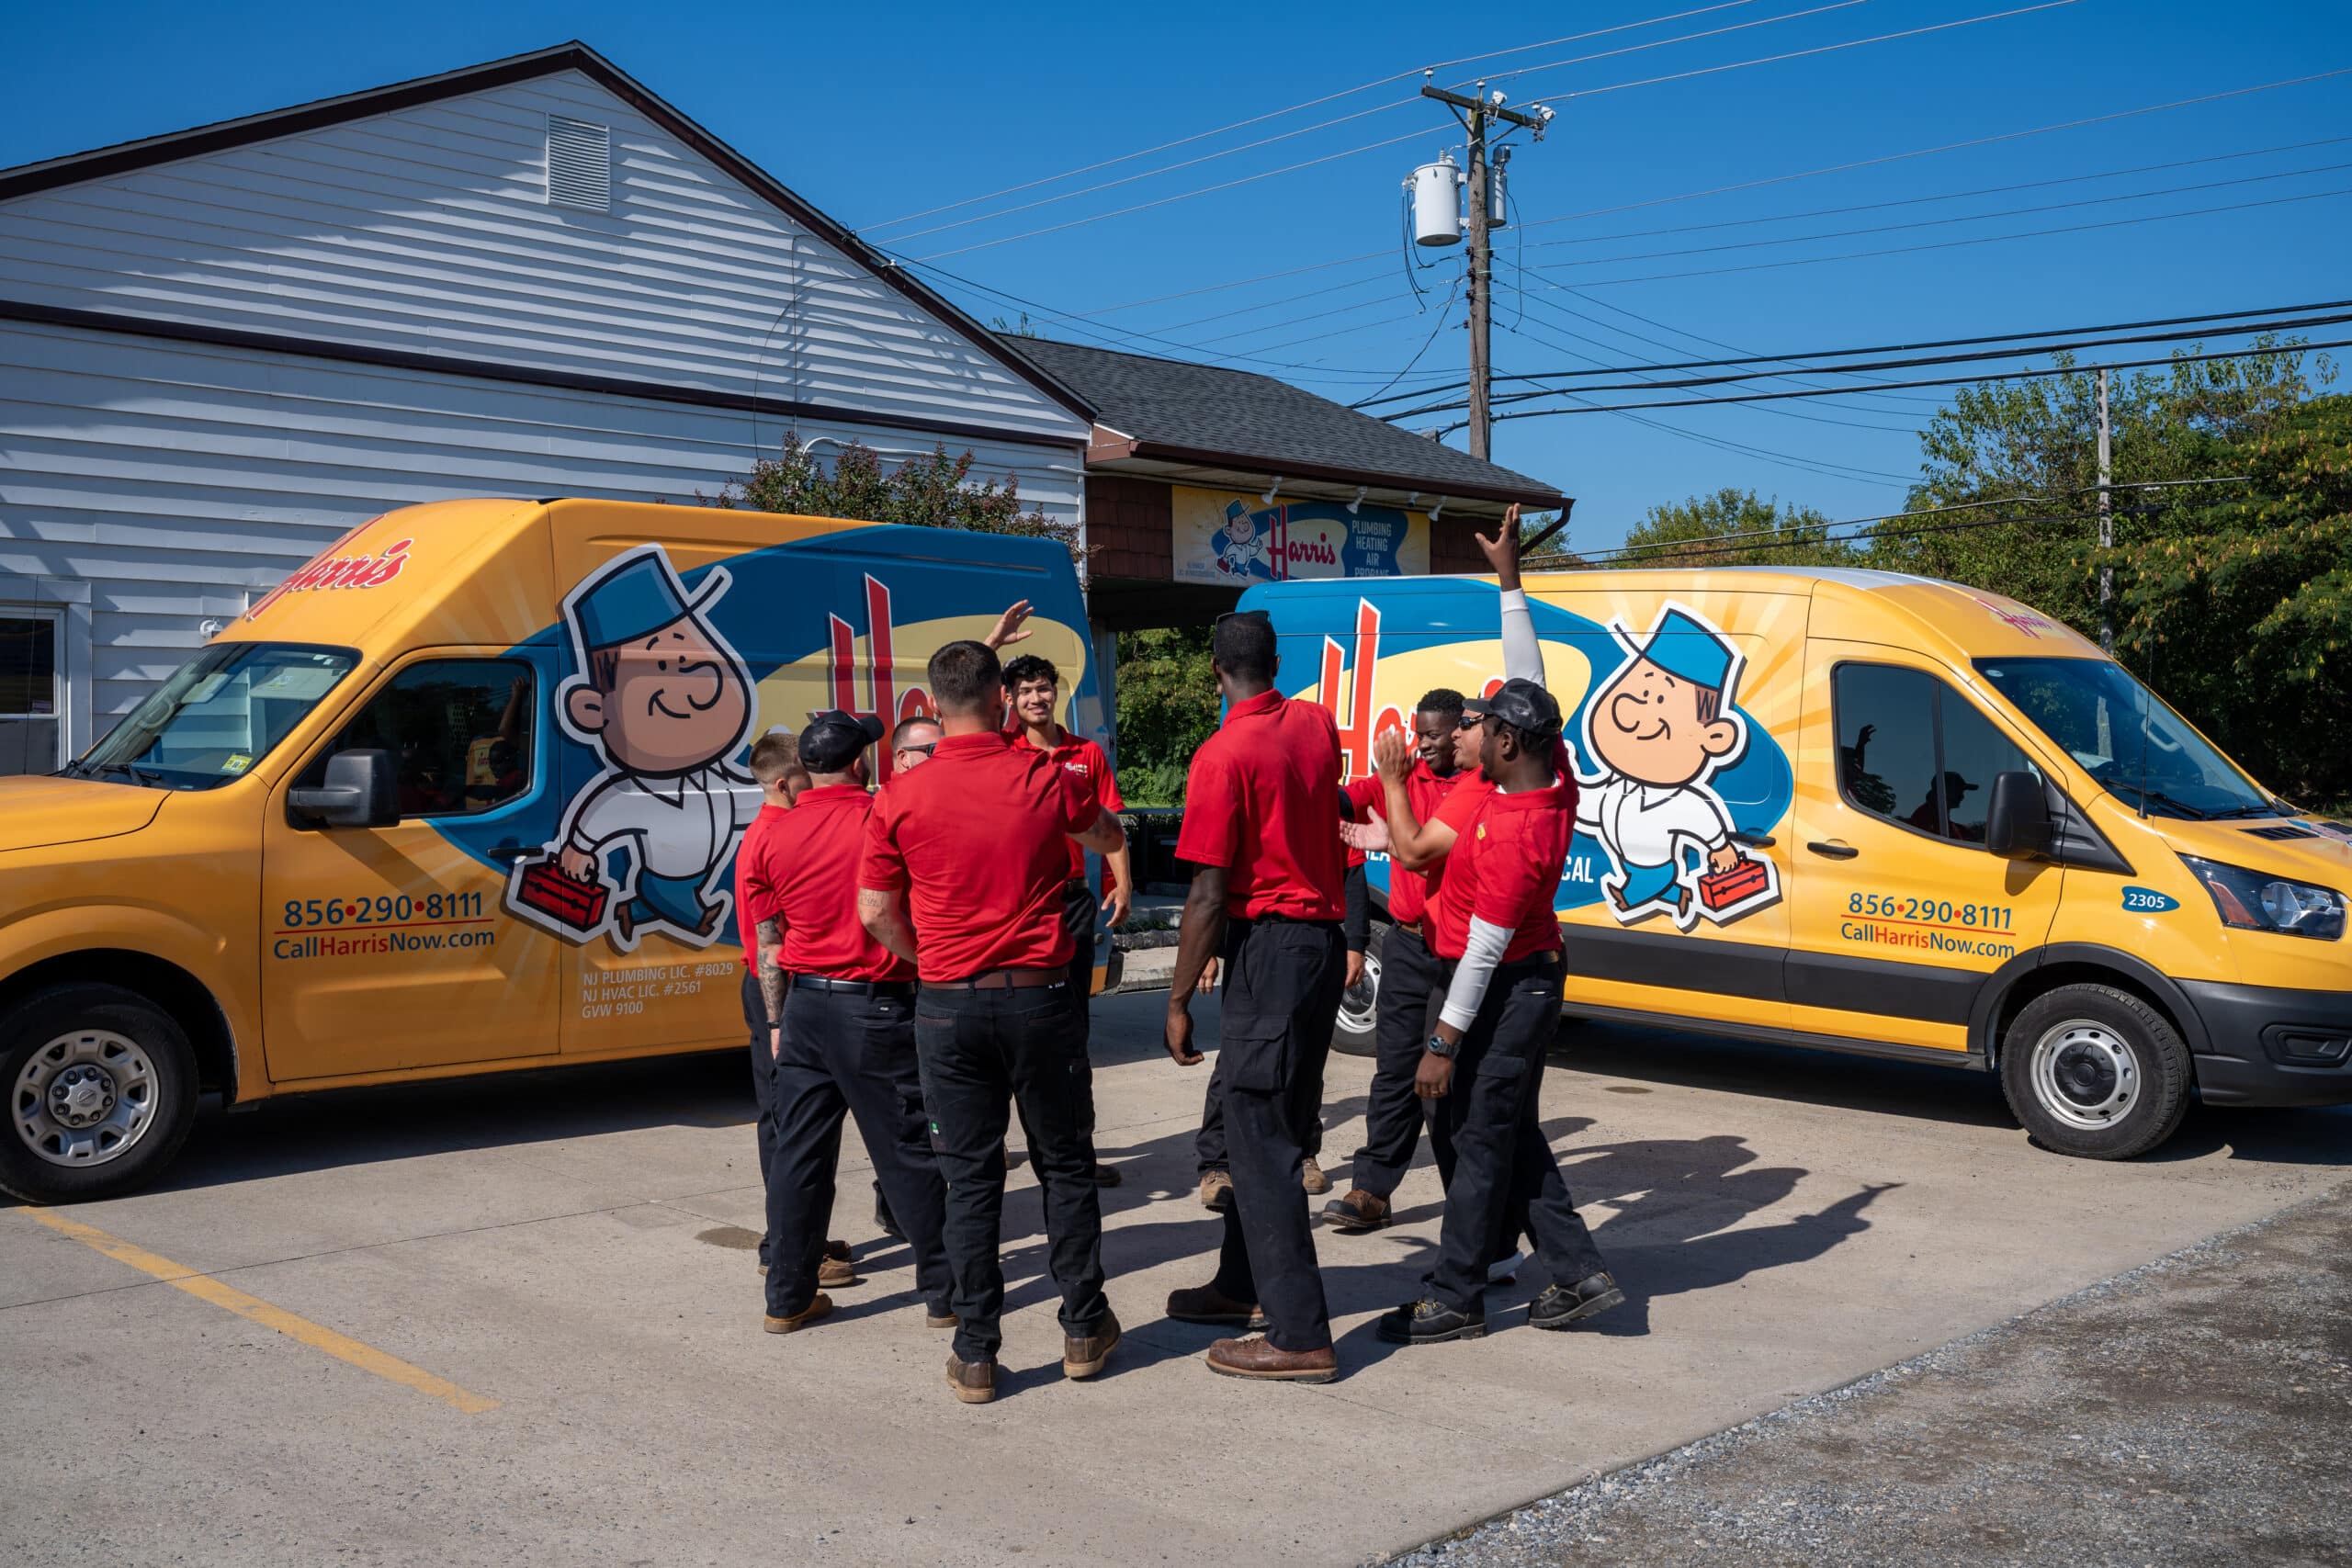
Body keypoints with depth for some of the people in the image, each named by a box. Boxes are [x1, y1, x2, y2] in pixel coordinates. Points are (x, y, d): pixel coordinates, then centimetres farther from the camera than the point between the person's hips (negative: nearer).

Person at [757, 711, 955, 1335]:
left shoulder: (776, 835, 4)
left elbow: (768, 942, 10)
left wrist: (779, 1021, 16)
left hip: (805, 1004, 4)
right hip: (877, 1006, -4)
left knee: (798, 1154, 10)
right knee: (910, 1153, 4)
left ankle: (788, 1297, 17)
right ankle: (945, 1293, 13)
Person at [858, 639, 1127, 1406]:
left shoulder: (901, 795, -5)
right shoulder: (1045, 779, -4)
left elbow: (875, 911, 0)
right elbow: (1109, 838, 17)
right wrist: (1082, 810, 38)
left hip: (948, 1002, 0)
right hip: (1038, 995, 0)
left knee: (971, 1177, 7)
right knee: (1066, 1164, 14)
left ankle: (975, 1354, 11)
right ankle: (1084, 1329, 23)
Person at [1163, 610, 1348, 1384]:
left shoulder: (1223, 755, -15)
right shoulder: (1317, 725, 7)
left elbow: (1209, 896, -17)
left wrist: (1178, 1000, -10)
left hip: (1267, 944, -8)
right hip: (1324, 937, 8)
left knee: (1259, 1139, -5)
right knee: (1272, 1124, 18)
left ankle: (1301, 1337, -4)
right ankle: (1245, 1284, 31)